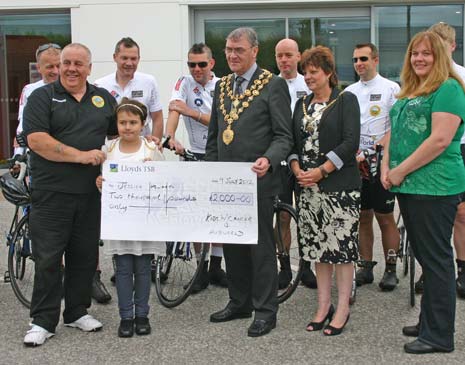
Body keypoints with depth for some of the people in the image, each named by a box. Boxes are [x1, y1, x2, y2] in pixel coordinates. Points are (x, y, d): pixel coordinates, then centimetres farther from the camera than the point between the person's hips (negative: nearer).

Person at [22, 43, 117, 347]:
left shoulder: (104, 99, 13)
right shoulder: (42, 97, -1)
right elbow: (36, 140, -13)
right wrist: (80, 156, -16)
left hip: (91, 192, 4)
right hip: (52, 193, -4)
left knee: (85, 255, 10)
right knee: (48, 257, -2)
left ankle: (78, 312, 24)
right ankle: (43, 321, 7)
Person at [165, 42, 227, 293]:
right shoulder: (185, 83, -2)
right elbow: (174, 110, -19)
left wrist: (192, 112, -22)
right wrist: (170, 137, -37)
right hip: (198, 156, -1)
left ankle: (216, 267, 20)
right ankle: (201, 269, 9)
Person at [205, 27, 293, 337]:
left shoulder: (274, 85, -5)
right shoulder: (222, 86, 15)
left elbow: (284, 136, -9)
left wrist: (268, 160, -27)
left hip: (257, 179, -6)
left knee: (261, 245, 0)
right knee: (231, 243, 13)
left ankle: (265, 310, 10)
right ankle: (239, 302, 27)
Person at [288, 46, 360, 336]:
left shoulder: (346, 101, -2)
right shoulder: (302, 104, 15)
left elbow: (350, 142, -11)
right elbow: (293, 141, 13)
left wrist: (321, 171, -15)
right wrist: (297, 170, -4)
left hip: (340, 185, -5)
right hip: (309, 186, 5)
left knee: (342, 247, -3)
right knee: (319, 247, 9)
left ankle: (342, 310, 5)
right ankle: (324, 306, 18)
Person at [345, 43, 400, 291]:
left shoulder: (391, 89, -1)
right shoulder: (349, 92, 13)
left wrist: (378, 148, -19)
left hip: (380, 163, -4)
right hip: (354, 164, 4)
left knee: (385, 218, 0)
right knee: (363, 217, 9)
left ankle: (390, 270, 9)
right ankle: (365, 267, 18)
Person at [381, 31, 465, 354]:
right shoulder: (409, 92, 18)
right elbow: (395, 132, 20)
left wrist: (401, 171, -15)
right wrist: (386, 166, 3)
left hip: (434, 186, -9)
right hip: (408, 186, 9)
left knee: (436, 258, -2)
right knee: (424, 256, 15)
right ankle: (429, 323, 26)